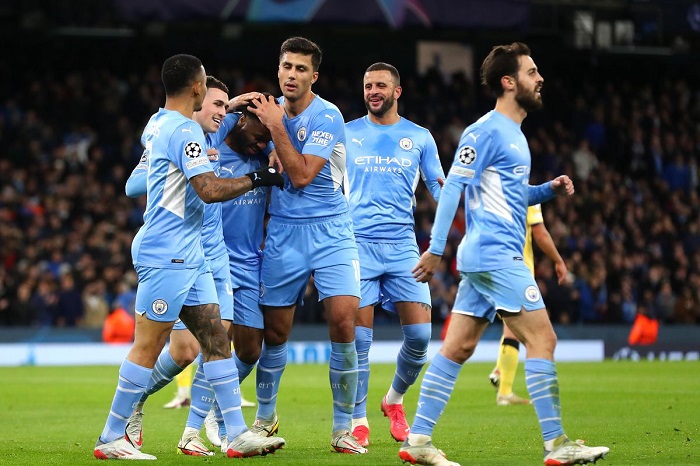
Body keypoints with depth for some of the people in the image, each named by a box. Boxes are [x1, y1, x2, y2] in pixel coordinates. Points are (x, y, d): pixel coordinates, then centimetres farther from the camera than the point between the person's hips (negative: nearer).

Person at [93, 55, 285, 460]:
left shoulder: (157, 124, 14)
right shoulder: (186, 130, -15)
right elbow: (209, 190, -23)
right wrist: (257, 179, -11)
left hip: (188, 255, 10)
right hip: (168, 254, -10)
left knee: (216, 338, 6)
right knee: (149, 346, -6)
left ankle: (238, 434, 5)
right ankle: (112, 438, -1)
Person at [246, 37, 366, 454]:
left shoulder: (327, 117, -12)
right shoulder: (271, 109, 6)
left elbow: (301, 175, -19)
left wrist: (276, 127, -18)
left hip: (330, 231, -4)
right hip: (283, 231, 4)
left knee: (344, 322, -16)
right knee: (275, 330, 7)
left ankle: (343, 427, -6)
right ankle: (265, 416, 28)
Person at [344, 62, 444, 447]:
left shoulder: (419, 137, 10)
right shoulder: (346, 134, 9)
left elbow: (440, 189, 12)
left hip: (402, 246, 1)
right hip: (357, 243, -1)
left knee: (420, 334, -7)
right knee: (358, 336, -7)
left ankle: (394, 399, 19)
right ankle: (358, 421, 6)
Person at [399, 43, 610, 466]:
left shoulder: (514, 133, 20)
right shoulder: (486, 130, -10)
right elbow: (452, 187, -14)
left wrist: (549, 190, 12)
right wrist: (436, 248, -18)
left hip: (485, 257, 10)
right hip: (495, 253, -10)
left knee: (458, 348, 7)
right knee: (542, 339, -10)